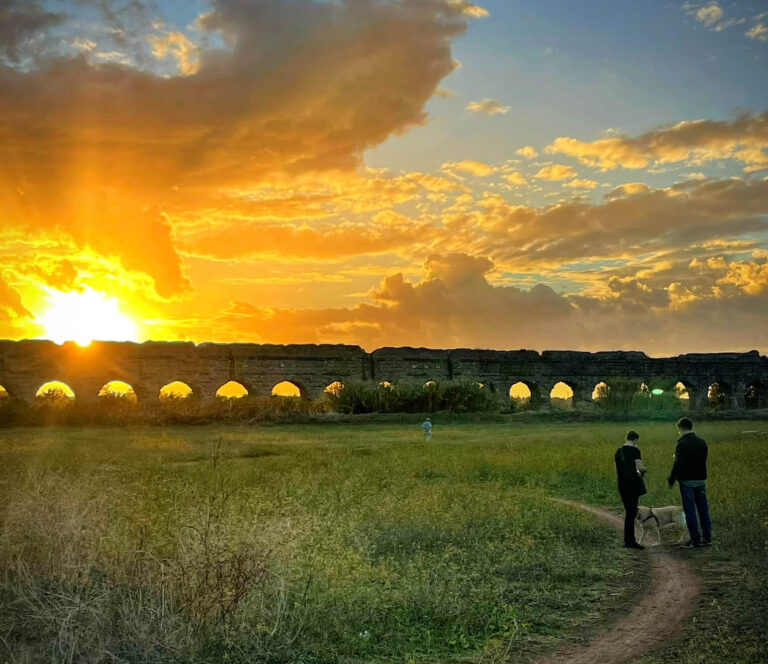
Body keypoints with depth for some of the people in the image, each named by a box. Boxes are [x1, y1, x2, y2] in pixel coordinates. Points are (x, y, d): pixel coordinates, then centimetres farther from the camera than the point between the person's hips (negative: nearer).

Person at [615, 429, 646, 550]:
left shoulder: (619, 451, 12)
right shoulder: (635, 450, -8)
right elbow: (639, 466, -17)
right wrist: (643, 469, 5)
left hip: (622, 483, 7)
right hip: (633, 482, -7)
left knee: (629, 511, 13)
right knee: (631, 511, -3)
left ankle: (630, 541, 18)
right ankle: (629, 541, -2)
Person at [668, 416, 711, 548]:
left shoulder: (682, 444, -15)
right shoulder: (702, 442, 6)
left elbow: (678, 464, -15)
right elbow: (703, 461, 12)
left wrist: (671, 480, -5)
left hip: (687, 481, -6)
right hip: (701, 479, 6)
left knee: (690, 510, 0)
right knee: (703, 509, 13)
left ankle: (695, 540, 1)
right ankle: (707, 538, 18)